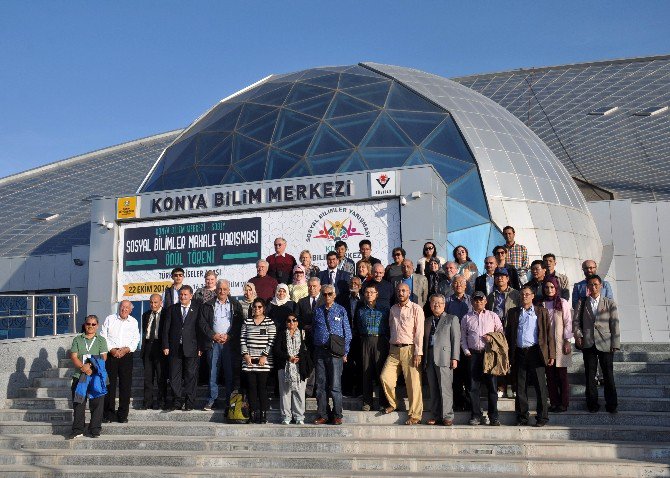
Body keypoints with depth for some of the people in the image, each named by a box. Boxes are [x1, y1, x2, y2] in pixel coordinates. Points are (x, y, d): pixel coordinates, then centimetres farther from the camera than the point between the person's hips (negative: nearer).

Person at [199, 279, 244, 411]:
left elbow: (239, 324, 3)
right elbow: (203, 323, 4)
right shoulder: (208, 306, 10)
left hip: (230, 342, -1)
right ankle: (212, 399, 8)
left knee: (230, 372, 0)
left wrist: (229, 336, -8)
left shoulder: (235, 305, 8)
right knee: (213, 372, 1)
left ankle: (230, 399, 7)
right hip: (213, 342, 1)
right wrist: (213, 335, -7)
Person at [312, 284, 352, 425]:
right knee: (320, 385, 7)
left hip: (335, 352, -3)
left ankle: (337, 416, 8)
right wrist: (314, 348, 5)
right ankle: (322, 415, 16)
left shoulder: (341, 310, 4)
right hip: (319, 351, 3)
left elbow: (347, 333, 4)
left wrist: (345, 352, -1)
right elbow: (313, 330, 14)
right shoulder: (317, 311, 11)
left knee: (335, 386, -2)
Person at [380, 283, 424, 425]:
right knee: (385, 377, -7)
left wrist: (418, 353, -12)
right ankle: (392, 403, 15)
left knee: (413, 382, -4)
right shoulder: (393, 309, 14)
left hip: (409, 349, -5)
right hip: (394, 349, 5)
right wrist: (391, 347, 10)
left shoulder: (416, 309, -2)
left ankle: (415, 415, 4)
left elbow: (419, 332, -6)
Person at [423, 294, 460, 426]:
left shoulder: (452, 319, 7)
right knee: (433, 389, 6)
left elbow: (456, 339, 0)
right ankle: (436, 415, 12)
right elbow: (425, 340, 17)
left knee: (445, 388, -7)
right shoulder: (427, 321, 21)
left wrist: (455, 358, -8)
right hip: (429, 358, 5)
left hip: (444, 358, -4)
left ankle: (447, 416, -1)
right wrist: (423, 358, 8)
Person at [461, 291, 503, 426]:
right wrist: (466, 351, 2)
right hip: (473, 354, 1)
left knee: (492, 385, -3)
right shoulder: (466, 318, 14)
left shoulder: (493, 316, 12)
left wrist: (493, 338, -6)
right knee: (473, 387, -1)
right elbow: (463, 337, 14)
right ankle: (476, 415, 5)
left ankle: (493, 417, 2)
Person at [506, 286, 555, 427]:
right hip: (519, 353, 2)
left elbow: (548, 333, 4)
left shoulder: (541, 312, 8)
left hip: (535, 352, -2)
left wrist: (551, 354, -3)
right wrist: (508, 352, 4)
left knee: (540, 386, -1)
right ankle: (522, 417, 14)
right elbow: (509, 334, 13)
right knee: (520, 387, 5)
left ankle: (542, 417, 8)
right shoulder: (513, 313, 13)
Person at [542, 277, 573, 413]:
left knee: (562, 374, -1)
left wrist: (567, 341, -7)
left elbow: (568, 323, -2)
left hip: (560, 344, -3)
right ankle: (554, 403, 12)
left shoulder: (563, 303, 0)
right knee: (550, 375, 4)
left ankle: (564, 403, 7)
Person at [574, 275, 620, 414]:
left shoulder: (609, 303, 6)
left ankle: (611, 405, 11)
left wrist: (615, 344, -4)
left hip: (605, 344, -1)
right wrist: (578, 335, -7)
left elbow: (614, 324, 2)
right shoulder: (582, 303, 9)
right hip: (588, 343, 1)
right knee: (590, 375, 5)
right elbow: (576, 321, 9)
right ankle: (592, 404, 14)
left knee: (608, 375, 2)